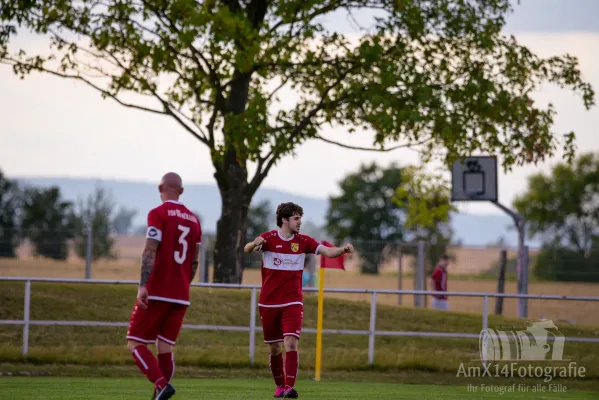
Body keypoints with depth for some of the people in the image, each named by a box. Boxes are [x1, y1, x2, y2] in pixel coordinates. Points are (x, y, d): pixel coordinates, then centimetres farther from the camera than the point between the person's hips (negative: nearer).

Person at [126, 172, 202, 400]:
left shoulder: (158, 214, -6)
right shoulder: (193, 219, 13)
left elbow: (150, 252, -16)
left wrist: (143, 285, -21)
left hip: (156, 293, -6)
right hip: (180, 296, 6)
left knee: (135, 343, 0)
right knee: (165, 346, 8)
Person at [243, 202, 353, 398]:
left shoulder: (303, 241, 1)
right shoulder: (269, 238, -6)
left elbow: (327, 251, -5)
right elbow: (247, 249, -22)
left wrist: (343, 249, -26)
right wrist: (254, 244, -47)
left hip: (292, 302, 0)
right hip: (268, 303, 0)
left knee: (291, 342, -17)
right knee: (274, 348, 8)